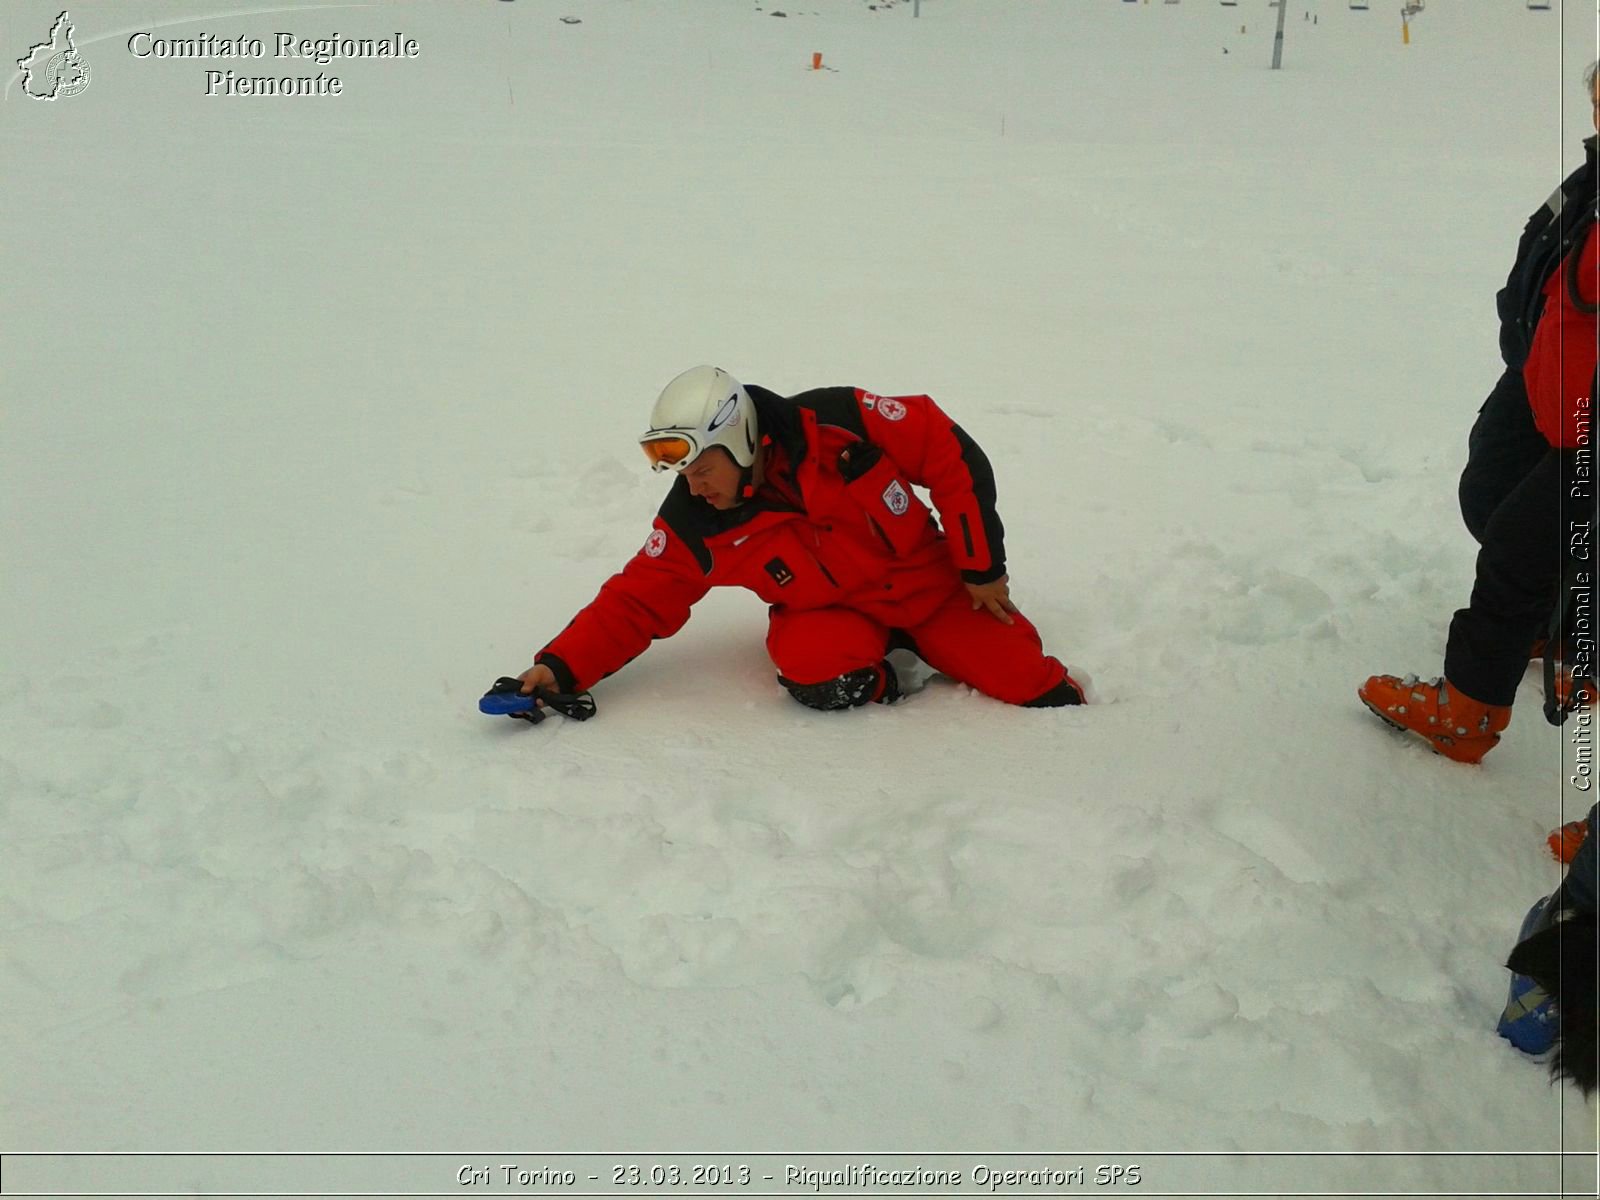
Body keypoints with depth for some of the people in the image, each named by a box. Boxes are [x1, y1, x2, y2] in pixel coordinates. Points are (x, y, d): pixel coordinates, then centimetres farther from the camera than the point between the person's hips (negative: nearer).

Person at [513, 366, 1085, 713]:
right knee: (819, 676, -33)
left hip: (929, 579, 0)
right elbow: (636, 601, -10)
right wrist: (561, 666, -26)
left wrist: (982, 566, -12)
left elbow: (951, 453, -17)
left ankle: (1063, 703, 22)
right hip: (830, 612, 1)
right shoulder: (695, 526, -17)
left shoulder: (835, 423, -26)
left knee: (1024, 680, -12)